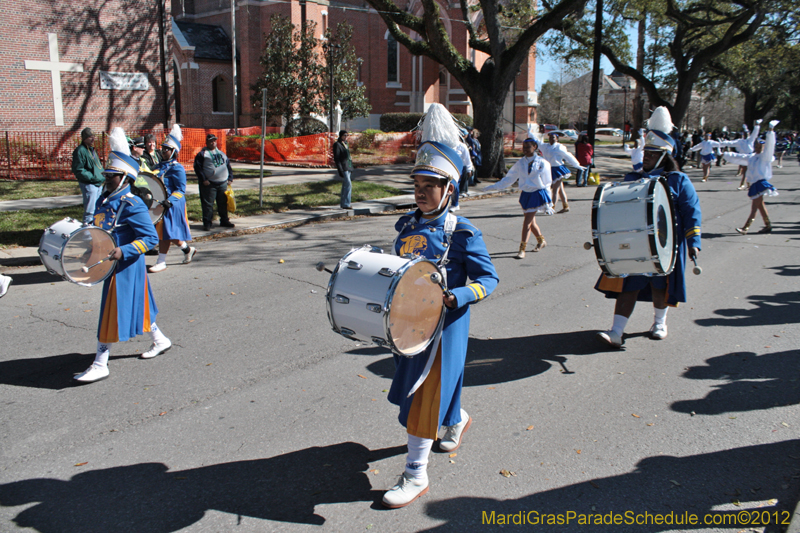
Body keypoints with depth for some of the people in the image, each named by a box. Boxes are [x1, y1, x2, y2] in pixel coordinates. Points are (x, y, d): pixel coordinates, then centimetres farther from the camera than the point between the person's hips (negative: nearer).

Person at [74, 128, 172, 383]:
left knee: (113, 313, -4)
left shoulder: (133, 205, -17)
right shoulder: (103, 201, 9)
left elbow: (151, 238, -20)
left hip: (125, 267, -9)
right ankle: (160, 340, 38)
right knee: (136, 306, 20)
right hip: (111, 264, 9)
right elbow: (100, 231, 22)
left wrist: (123, 251, -29)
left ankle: (100, 365, 4)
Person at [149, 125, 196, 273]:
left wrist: (170, 200, -27)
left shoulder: (177, 168, -11)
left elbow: (181, 189, -15)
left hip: (172, 206, -9)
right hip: (159, 204, 9)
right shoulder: (160, 166, 14)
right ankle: (188, 250, 30)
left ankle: (161, 262, 0)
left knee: (165, 232, -6)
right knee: (165, 232, 14)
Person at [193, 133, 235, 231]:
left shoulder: (221, 153, 17)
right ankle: (207, 223, 1)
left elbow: (228, 166, 21)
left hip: (223, 183, 5)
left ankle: (224, 220, 22)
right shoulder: (202, 154, 0)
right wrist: (203, 179, -14)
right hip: (209, 184, -5)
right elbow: (198, 168, -6)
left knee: (223, 203, 10)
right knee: (208, 204, -5)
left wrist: (230, 178, 10)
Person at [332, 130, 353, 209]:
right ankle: (345, 204, -13)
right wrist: (340, 170, -19)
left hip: (348, 167, 8)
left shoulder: (345, 144, 17)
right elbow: (336, 158, -13)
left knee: (345, 185, 10)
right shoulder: (337, 144, -8)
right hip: (343, 168, -8)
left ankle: (342, 203, 16)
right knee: (348, 185, -15)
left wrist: (351, 168, 19)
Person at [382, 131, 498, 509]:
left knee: (423, 396, -2)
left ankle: (416, 476, 12)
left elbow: (488, 279, -12)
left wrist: (456, 297, -28)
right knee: (412, 387, 22)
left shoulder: (462, 233, -14)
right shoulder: (407, 225, 4)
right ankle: (458, 421, 53)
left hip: (443, 325, -7)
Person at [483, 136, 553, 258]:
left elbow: (547, 183, -1)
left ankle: (522, 249, -6)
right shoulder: (520, 163, 3)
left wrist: (548, 203, 0)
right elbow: (509, 179, 10)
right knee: (531, 221, 15)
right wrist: (494, 186, 4)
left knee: (527, 222, -11)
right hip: (525, 194, 5)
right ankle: (541, 241, 40)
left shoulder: (542, 163, -6)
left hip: (537, 195, -5)